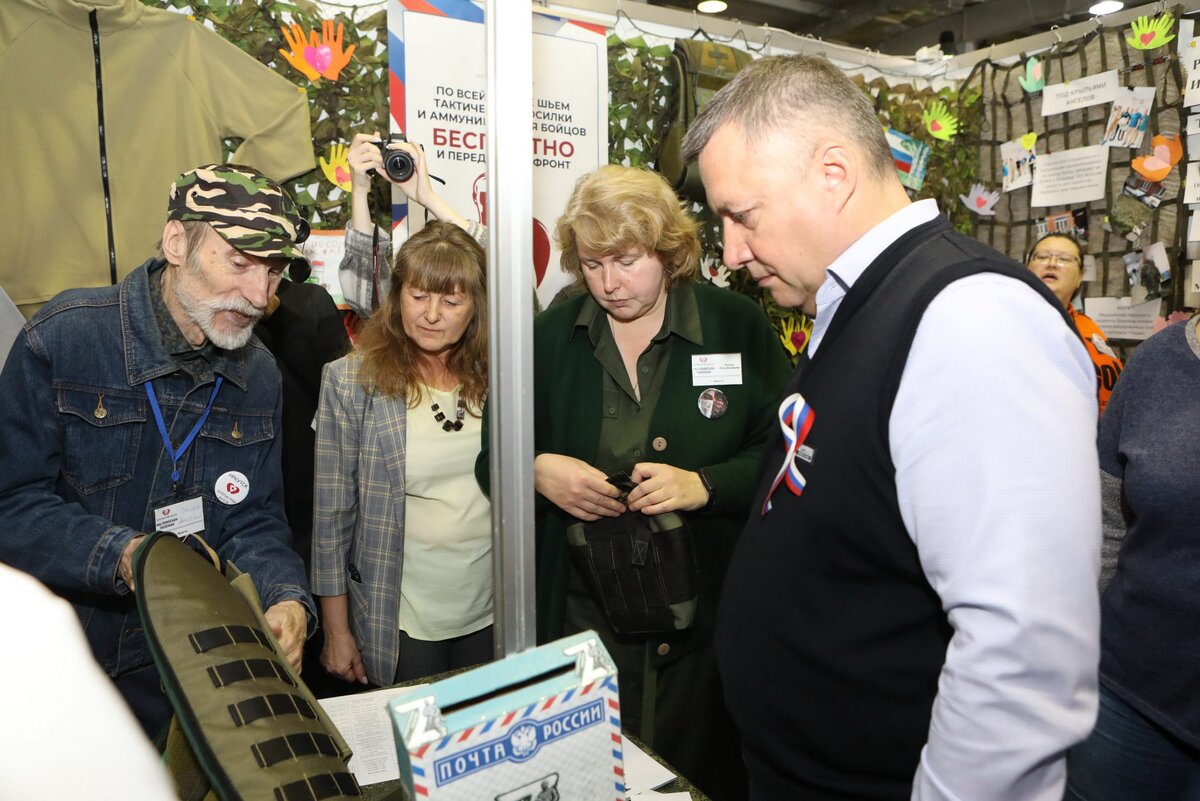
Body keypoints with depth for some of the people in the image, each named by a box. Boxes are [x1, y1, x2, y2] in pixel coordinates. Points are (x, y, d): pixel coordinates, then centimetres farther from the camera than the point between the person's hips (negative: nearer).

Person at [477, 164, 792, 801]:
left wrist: (705, 485, -18)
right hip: (581, 613, 2)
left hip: (705, 617, -1)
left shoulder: (736, 325, -2)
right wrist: (537, 470, -13)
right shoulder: (552, 335, 4)